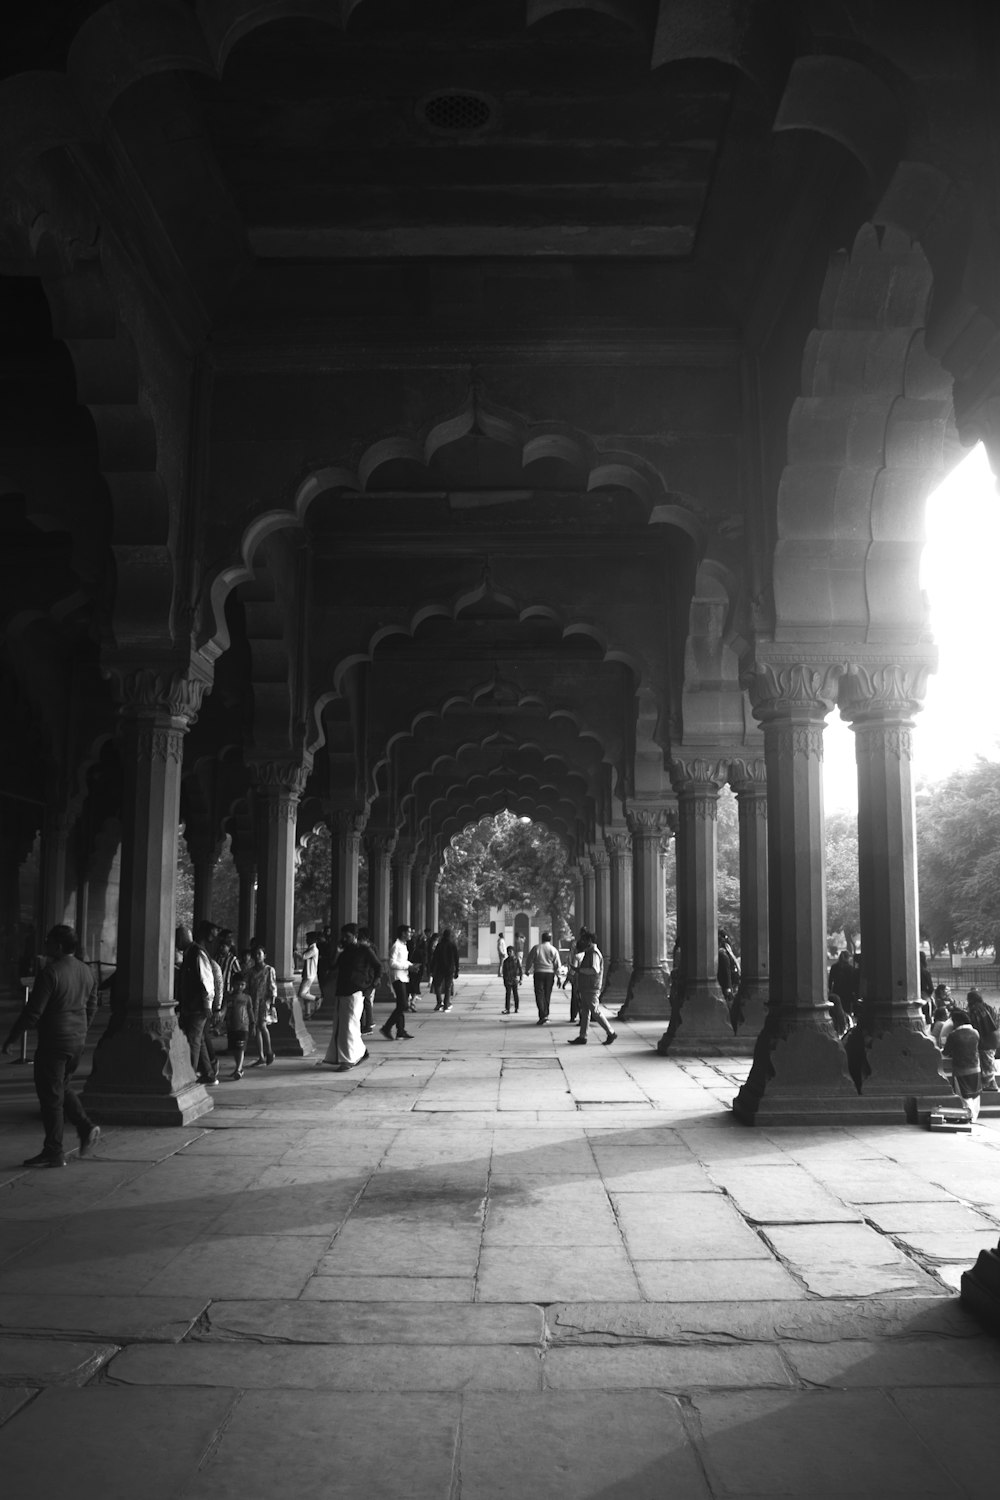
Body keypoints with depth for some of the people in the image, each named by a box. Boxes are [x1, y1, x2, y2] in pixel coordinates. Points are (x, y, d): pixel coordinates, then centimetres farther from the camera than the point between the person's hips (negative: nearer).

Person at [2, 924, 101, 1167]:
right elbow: (91, 1007, 15)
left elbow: (33, 1011, -17)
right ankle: (86, 1127, 10)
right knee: (62, 1088, 23)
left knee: (50, 1096, 2)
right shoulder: (87, 972, 6)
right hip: (77, 1042, 8)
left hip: (53, 1043, -8)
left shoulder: (51, 973, -17)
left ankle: (53, 1152, 8)